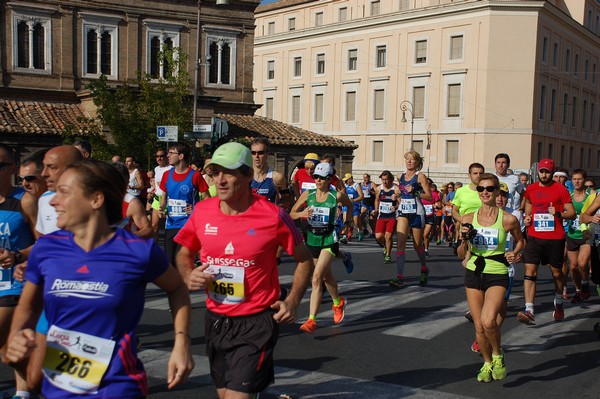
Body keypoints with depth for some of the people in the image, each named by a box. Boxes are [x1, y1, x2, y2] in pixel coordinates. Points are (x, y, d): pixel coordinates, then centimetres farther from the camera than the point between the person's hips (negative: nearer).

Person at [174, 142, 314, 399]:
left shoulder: (273, 216, -15)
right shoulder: (201, 211, -4)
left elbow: (304, 259, -1)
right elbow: (184, 254, 13)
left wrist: (292, 301, -10)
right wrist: (188, 276, -7)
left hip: (255, 323, -5)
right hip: (215, 320, 5)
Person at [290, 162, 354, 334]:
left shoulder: (337, 195, -5)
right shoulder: (308, 194, 0)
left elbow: (350, 205, 17)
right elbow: (292, 214, 1)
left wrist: (348, 218, 6)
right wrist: (301, 214, -17)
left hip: (329, 239, -4)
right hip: (311, 238, 4)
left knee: (317, 277, -17)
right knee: (326, 276, 19)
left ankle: (311, 320, -14)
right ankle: (338, 302, 48)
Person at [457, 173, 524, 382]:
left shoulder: (508, 220, -7)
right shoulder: (468, 219, 0)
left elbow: (520, 240, 15)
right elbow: (461, 255, 7)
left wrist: (514, 253, -4)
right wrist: (464, 241, -13)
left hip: (497, 275, -3)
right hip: (473, 273, 3)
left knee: (488, 321, -24)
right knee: (479, 326, 7)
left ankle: (497, 355, 7)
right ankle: (487, 363, 34)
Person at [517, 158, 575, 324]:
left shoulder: (560, 189, -2)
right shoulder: (531, 189, 8)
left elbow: (572, 213, -3)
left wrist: (558, 214, -21)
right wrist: (527, 218, 6)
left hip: (555, 238, -2)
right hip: (534, 237, 2)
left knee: (556, 272, 12)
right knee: (530, 271, -10)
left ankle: (559, 302, 39)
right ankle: (529, 311, -14)